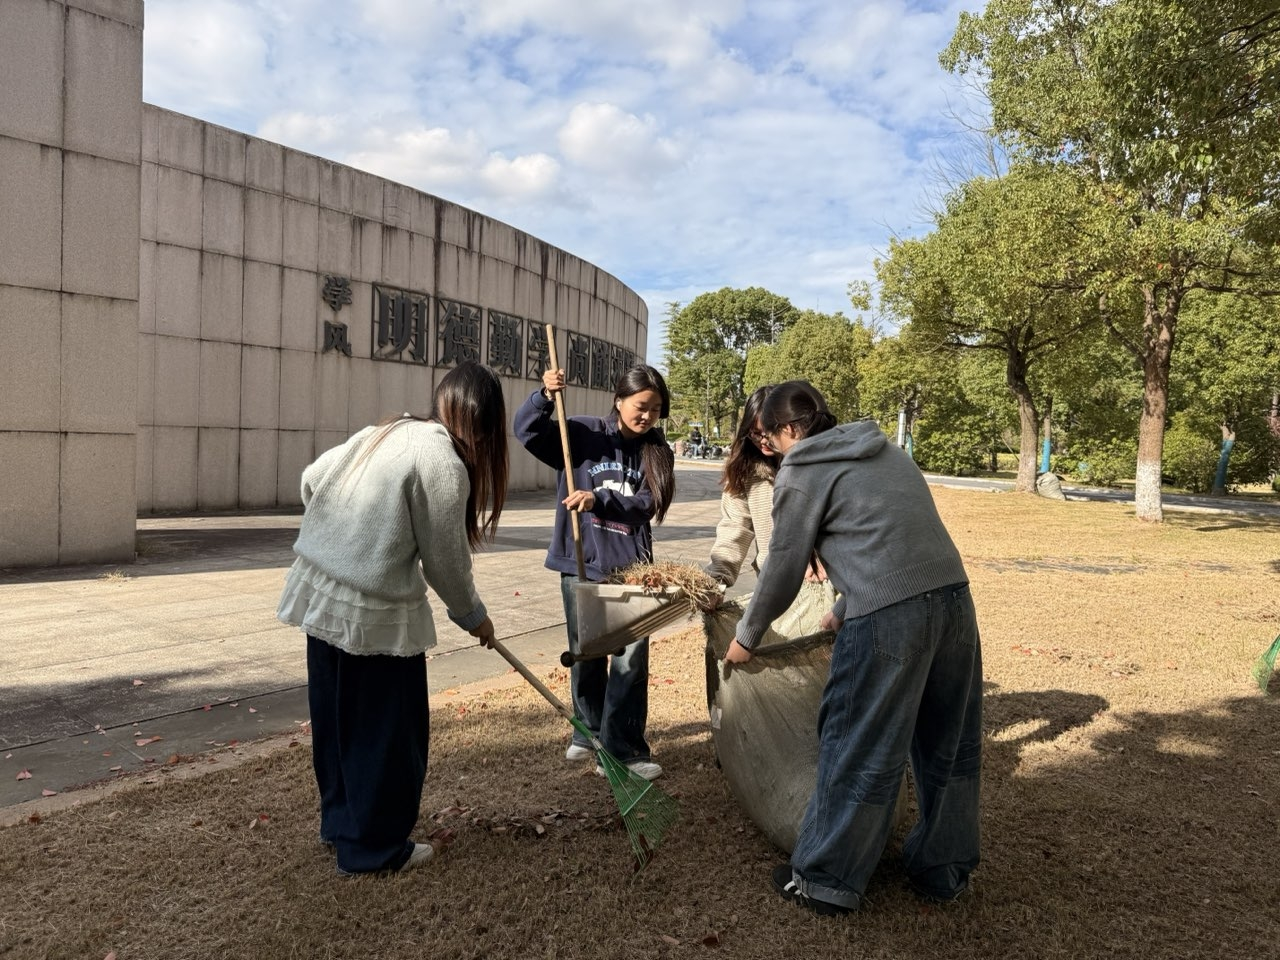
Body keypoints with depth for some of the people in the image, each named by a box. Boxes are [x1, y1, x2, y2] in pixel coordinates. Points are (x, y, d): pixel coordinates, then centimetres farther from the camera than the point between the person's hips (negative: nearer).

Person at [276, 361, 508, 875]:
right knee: (387, 730, 8)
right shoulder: (443, 464, -16)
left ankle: (340, 822, 38)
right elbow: (446, 561, -10)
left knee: (336, 717, 21)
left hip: (319, 592, 9)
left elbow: (311, 480, 16)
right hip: (372, 611, -9)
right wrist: (474, 616, 6)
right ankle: (372, 847, 22)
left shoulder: (387, 431, 7)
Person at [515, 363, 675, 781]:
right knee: (586, 656, 14)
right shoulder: (583, 433, -2)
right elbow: (527, 431, -11)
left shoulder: (657, 452, 3)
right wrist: (545, 396, -28)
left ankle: (626, 748, 6)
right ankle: (589, 732, 33)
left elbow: (646, 505, -8)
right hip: (581, 564, 0)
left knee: (631, 660, -3)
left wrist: (598, 501, -21)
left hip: (631, 568, 1)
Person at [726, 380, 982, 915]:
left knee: (857, 752, 5)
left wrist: (746, 636, 19)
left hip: (887, 617, -7)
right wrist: (846, 608, 40)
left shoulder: (801, 473, 1)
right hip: (953, 596, 8)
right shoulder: (886, 451, 23)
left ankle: (825, 881, 20)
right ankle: (945, 871, 35)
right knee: (950, 745, 19)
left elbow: (783, 570, 4)